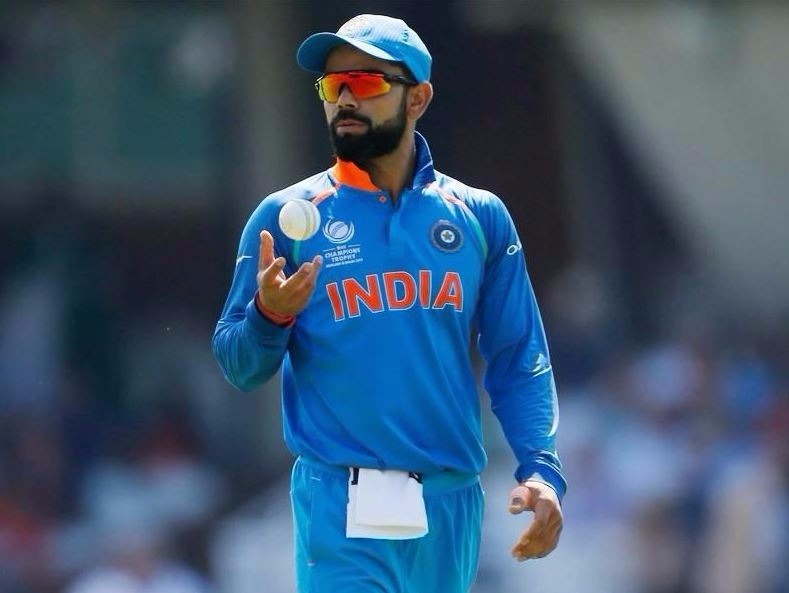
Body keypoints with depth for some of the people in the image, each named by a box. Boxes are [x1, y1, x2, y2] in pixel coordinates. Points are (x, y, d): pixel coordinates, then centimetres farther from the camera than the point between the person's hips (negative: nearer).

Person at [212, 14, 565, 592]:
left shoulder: (479, 217, 8)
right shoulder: (286, 217, 3)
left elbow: (518, 359, 8)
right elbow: (240, 367, 4)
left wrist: (541, 468, -6)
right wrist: (268, 316, -18)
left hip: (452, 505, 3)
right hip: (341, 507, -2)